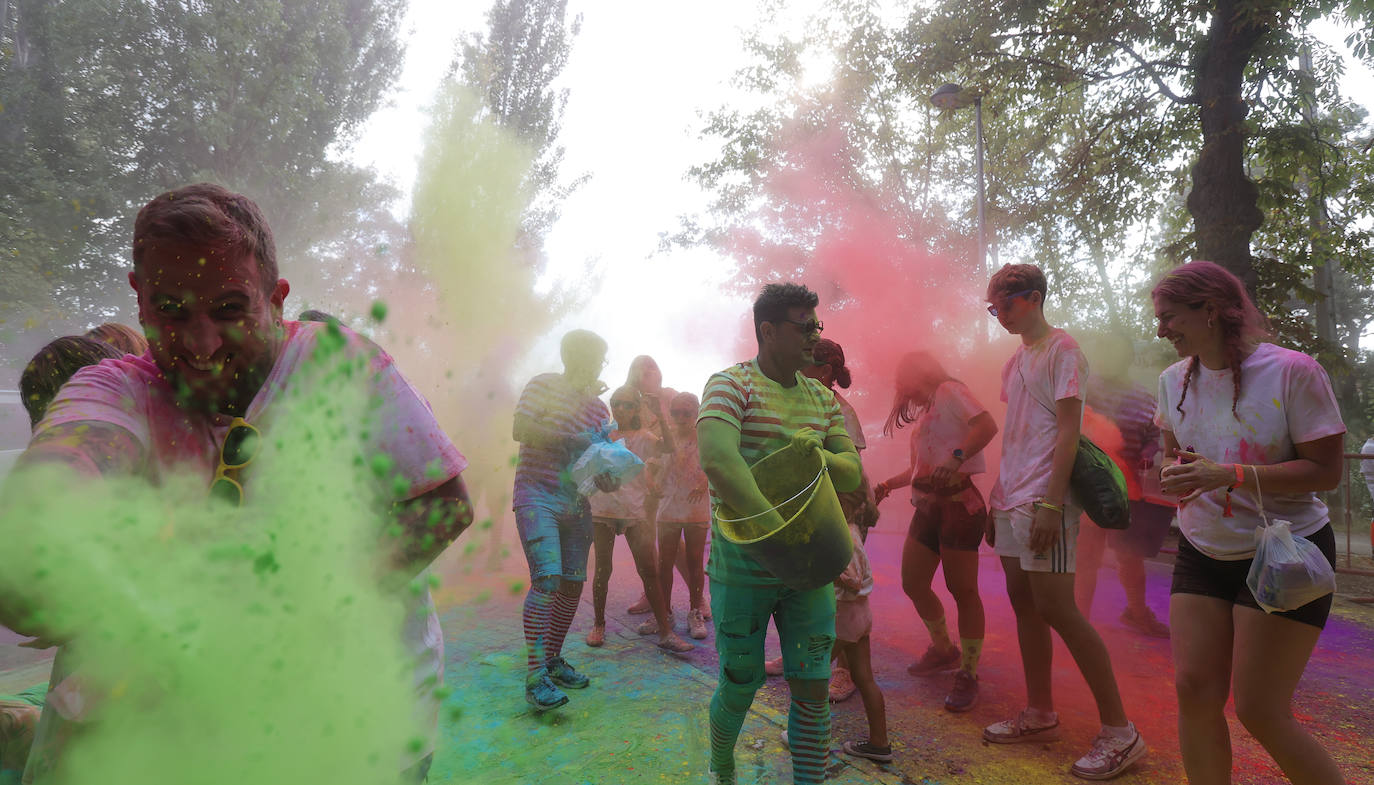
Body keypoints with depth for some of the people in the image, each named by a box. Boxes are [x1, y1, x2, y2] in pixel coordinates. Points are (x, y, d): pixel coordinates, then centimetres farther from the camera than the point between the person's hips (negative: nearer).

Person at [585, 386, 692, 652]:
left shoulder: (643, 437, 5)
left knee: (649, 570, -4)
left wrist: (659, 414, -18)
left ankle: (665, 631, 0)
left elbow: (667, 447, -11)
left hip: (635, 509, -1)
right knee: (603, 568, 7)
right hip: (603, 507, 1)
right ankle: (598, 625, 24)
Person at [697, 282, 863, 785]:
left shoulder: (821, 397, 11)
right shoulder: (730, 384, -10)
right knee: (740, 686, 10)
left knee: (813, 688, 4)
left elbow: (852, 475, 10)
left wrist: (820, 454, -13)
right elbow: (717, 459, -27)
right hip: (742, 566, -4)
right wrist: (777, 529, -31)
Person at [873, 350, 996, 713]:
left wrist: (957, 457, -28)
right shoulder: (923, 414, 24)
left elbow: (987, 425, -17)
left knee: (962, 590, -4)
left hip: (957, 503, -9)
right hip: (927, 506, 9)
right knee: (913, 584, 10)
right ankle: (943, 650, 31)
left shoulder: (949, 391, -1)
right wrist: (888, 484, 17)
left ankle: (967, 676, 6)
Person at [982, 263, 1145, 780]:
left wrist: (1050, 504, -20)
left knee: (1056, 609, -9)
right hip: (1011, 500, 8)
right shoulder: (1014, 362, 18)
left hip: (1044, 501, -8)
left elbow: (1068, 431, -13)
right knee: (1023, 605, 12)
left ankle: (1119, 732, 2)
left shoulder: (1062, 349, -6)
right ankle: (1038, 714, 23)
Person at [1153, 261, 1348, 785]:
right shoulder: (1174, 380, 4)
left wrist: (1229, 475, -26)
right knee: (1194, 689, -1)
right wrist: (1176, 478, -7)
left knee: (1259, 710, -4)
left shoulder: (1291, 371, -13)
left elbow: (1326, 470, -14)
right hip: (1202, 553, 5)